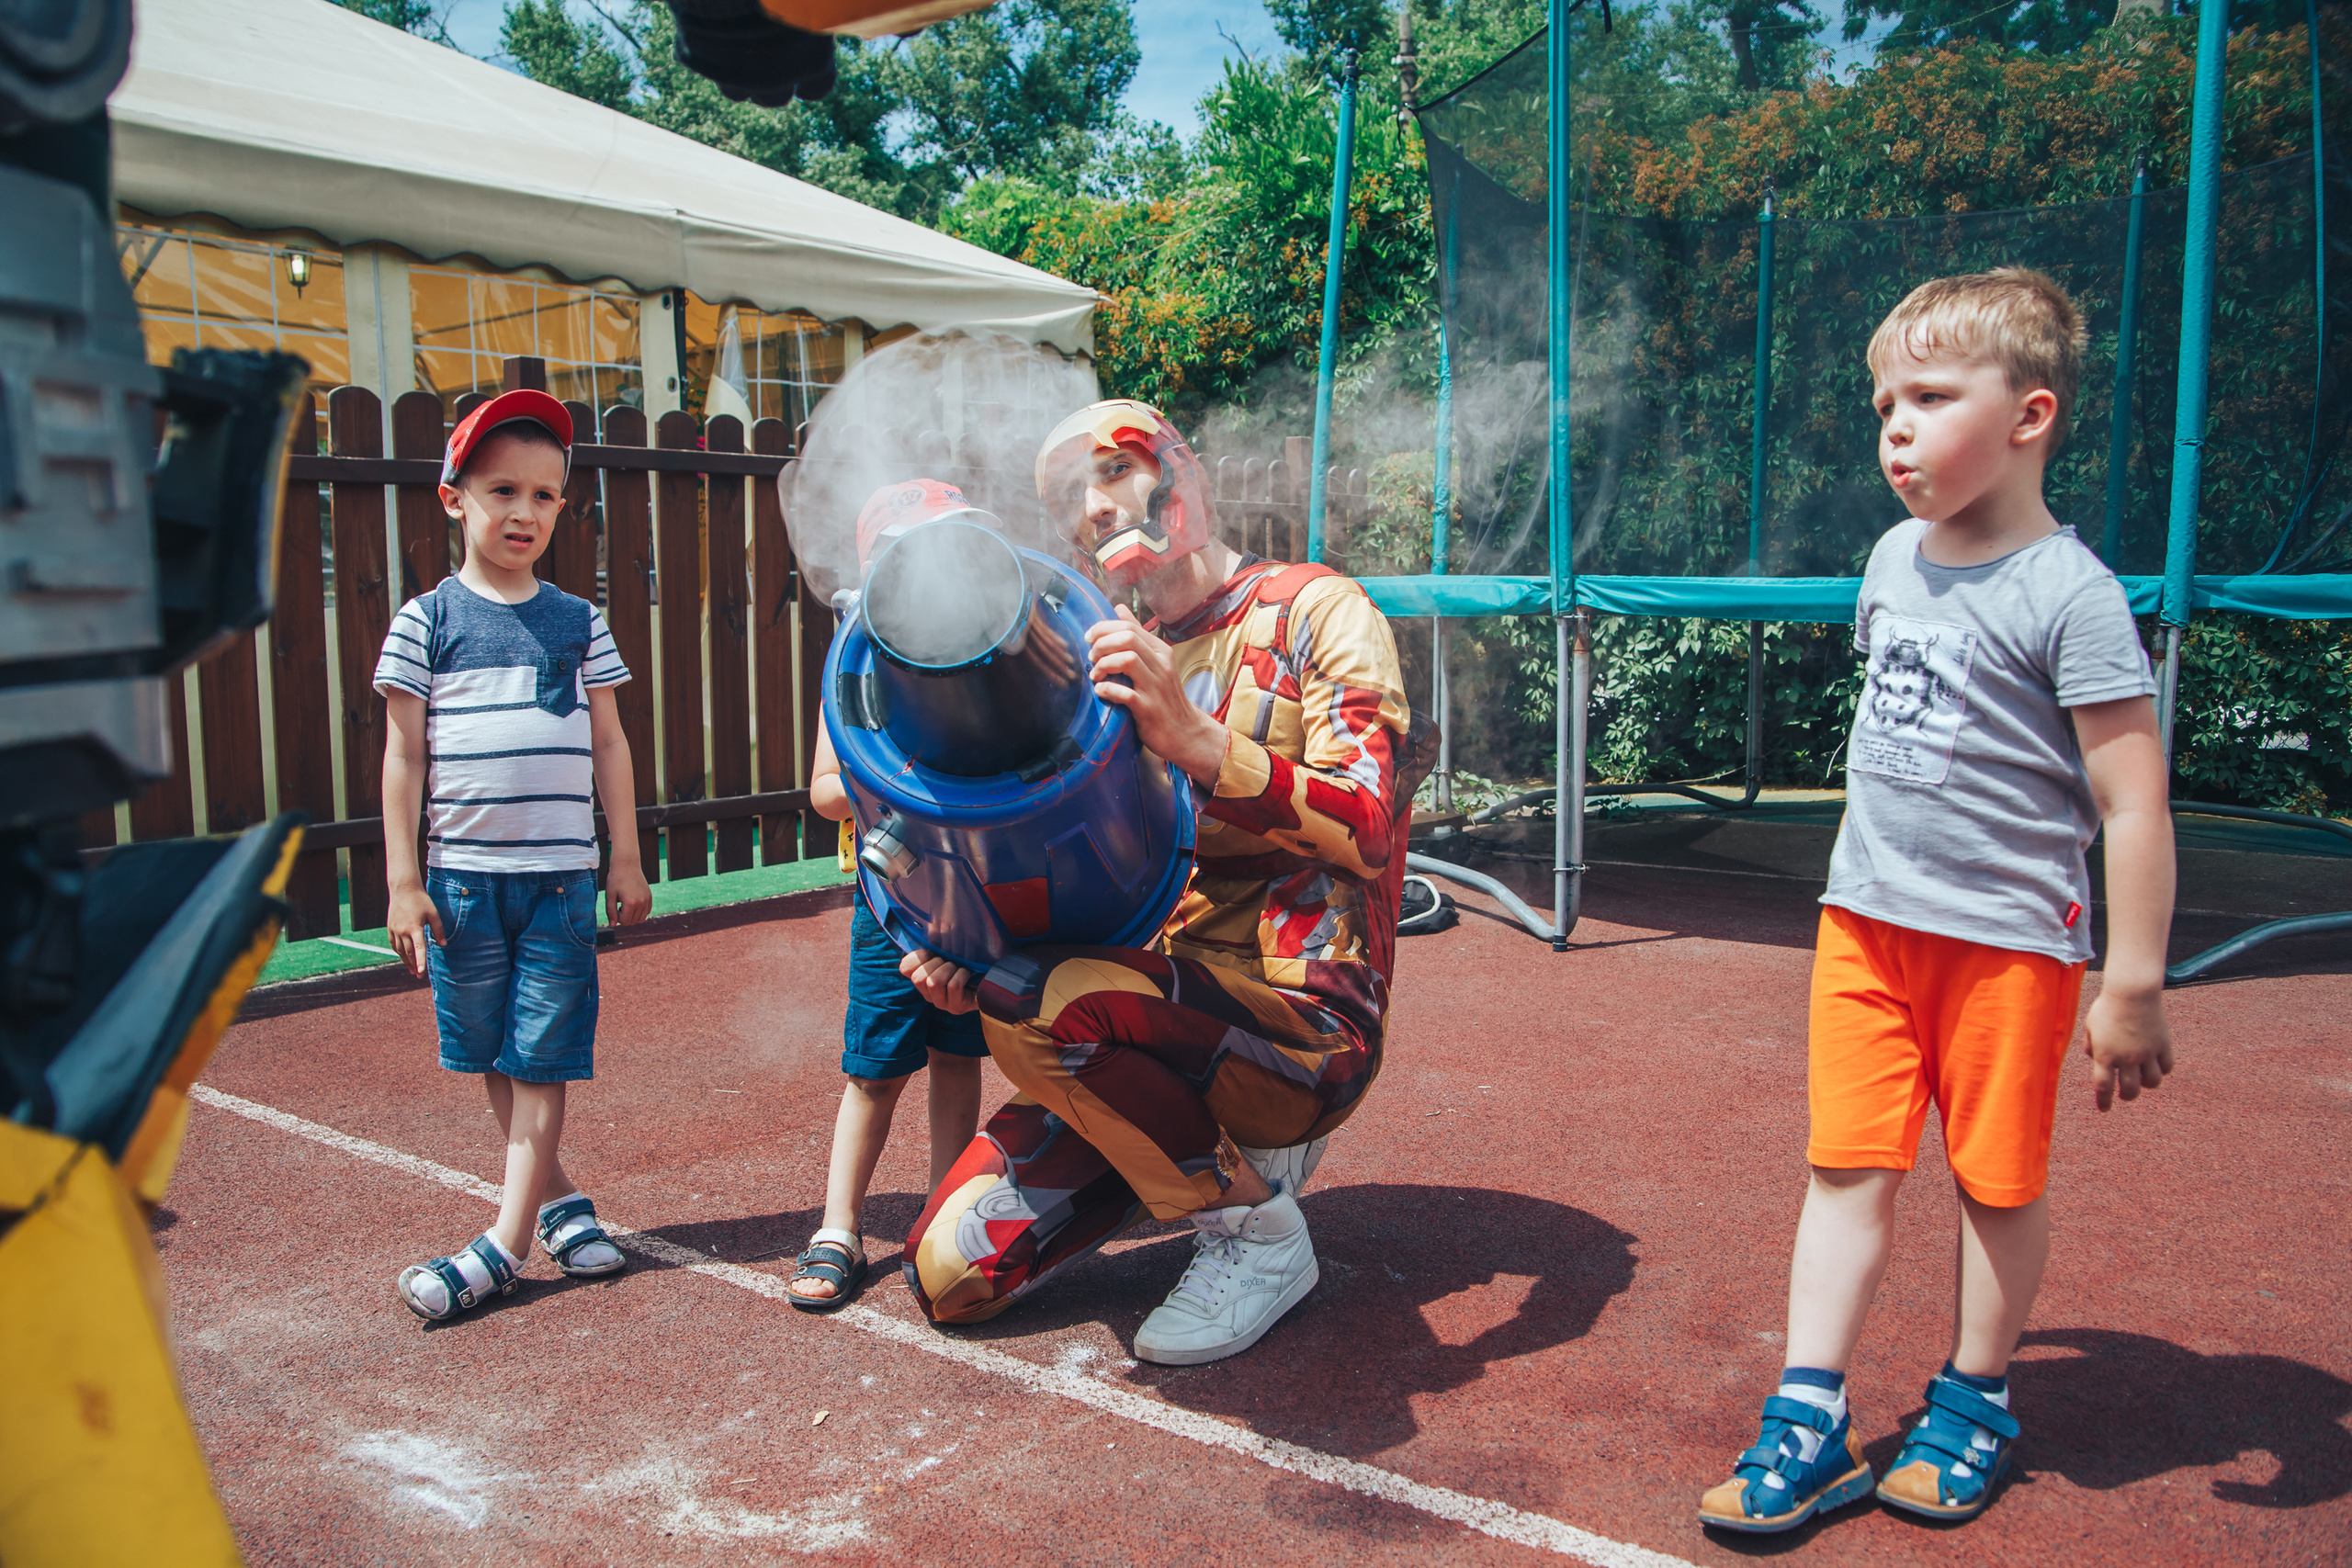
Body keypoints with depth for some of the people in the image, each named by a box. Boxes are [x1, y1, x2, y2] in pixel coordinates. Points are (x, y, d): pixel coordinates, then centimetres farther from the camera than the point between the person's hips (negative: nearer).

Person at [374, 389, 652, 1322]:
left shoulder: (578, 622, 7)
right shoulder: (427, 620, 1)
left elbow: (608, 743, 10)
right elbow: (404, 753, 1)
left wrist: (626, 859, 7)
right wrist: (402, 879, -3)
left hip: (560, 872, 0)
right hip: (461, 873, 0)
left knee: (542, 1058, -2)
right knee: (492, 1057, 9)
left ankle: (506, 1242, 3)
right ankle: (555, 1195, 25)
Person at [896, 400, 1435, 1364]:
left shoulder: (1316, 611, -3)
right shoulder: (1120, 665, 18)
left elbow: (1366, 829, -20)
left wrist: (1199, 743, -35)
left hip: (1304, 1025, -7)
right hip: (1161, 1030, 7)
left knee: (1038, 996, -33)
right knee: (951, 1274, -3)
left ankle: (1254, 1229, -10)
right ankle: (1219, 1149, 15)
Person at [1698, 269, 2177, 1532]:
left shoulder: (2070, 594, -15)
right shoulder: (1894, 557, 6)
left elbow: (2133, 808, -15)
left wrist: (2133, 989, -15)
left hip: (2007, 938, -5)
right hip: (1863, 920, 5)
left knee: (1998, 1181, 10)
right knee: (1847, 1167, 4)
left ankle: (1974, 1402, 30)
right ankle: (1809, 1425, 10)